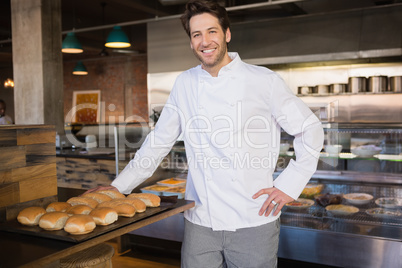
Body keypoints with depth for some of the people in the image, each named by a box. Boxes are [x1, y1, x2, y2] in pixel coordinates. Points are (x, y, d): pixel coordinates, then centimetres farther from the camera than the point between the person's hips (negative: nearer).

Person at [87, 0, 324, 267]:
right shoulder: (185, 84, 6)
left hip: (253, 222, -2)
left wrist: (290, 185, -5)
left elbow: (311, 130, 2)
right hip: (200, 223, 3)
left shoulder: (264, 81, -4)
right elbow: (159, 142, 12)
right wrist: (119, 186, 9)